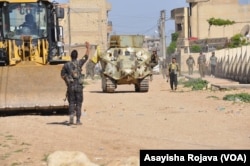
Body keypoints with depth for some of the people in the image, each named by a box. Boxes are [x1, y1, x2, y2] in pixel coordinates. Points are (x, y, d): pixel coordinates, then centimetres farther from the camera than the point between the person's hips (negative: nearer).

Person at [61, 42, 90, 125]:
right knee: (78, 103, 6)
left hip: (70, 86, 1)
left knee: (71, 103, 9)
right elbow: (86, 56, 10)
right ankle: (78, 120, 6)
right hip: (79, 86, -1)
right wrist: (88, 47, 24)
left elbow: (62, 75, 3)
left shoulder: (66, 65, -1)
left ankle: (71, 116, -12)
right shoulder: (79, 63, -4)